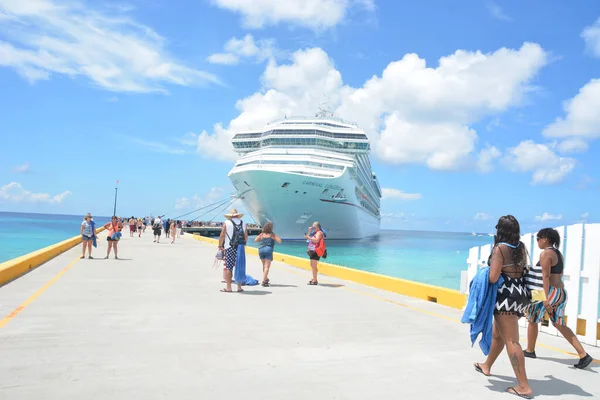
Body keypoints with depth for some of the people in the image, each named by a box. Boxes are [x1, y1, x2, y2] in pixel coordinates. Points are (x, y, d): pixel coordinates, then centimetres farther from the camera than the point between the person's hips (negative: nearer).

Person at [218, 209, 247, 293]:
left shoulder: (227, 223, -1)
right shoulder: (243, 223, 10)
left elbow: (222, 236, -3)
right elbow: (246, 237, 10)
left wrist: (220, 246, 9)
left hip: (230, 248, -3)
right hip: (240, 248, 3)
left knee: (228, 267, 1)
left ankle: (228, 287, 3)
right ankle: (239, 287, 12)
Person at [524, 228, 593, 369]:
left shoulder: (545, 253, -13)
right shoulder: (558, 253, 15)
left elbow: (546, 276, -19)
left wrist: (546, 298, -22)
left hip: (551, 292, -9)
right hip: (561, 292, 9)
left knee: (532, 320, 9)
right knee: (560, 325, 11)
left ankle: (530, 350, 20)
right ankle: (583, 355, 3)